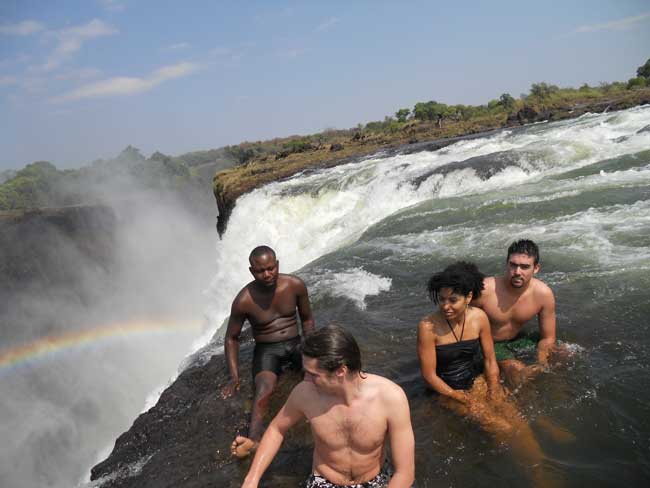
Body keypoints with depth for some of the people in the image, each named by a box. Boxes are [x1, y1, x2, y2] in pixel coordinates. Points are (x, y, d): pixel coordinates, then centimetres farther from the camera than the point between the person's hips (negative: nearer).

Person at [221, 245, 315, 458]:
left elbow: (307, 319, 9)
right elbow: (231, 338, 0)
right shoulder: (244, 300, -12)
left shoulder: (295, 285, -7)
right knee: (264, 389, -33)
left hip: (295, 343, 4)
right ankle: (253, 439, -51)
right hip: (267, 349, -4)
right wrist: (234, 376, -7)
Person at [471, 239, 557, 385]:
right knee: (519, 373, -30)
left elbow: (547, 338, -5)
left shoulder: (544, 294, -18)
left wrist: (540, 364, -23)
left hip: (517, 339, 5)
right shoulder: (484, 291, -31)